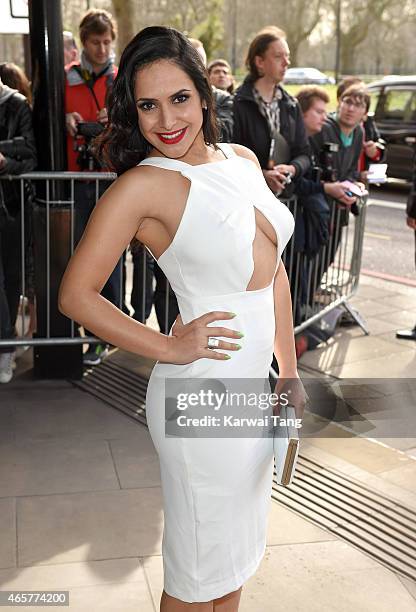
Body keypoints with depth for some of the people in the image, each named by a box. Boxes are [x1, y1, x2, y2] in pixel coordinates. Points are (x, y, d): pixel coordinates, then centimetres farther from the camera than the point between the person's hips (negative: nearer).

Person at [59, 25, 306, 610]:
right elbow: (76, 294, -14)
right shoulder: (143, 185, -14)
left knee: (236, 550, 24)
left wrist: (291, 372, 11)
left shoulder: (244, 160, 6)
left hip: (254, 387, 7)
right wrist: (170, 349, -15)